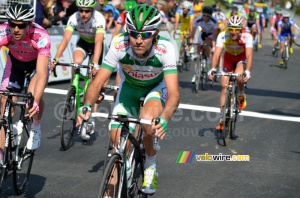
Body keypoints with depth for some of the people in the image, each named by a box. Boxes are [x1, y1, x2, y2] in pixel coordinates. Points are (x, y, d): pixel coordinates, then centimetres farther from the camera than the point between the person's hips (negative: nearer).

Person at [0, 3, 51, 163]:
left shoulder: (41, 37, -40)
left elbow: (41, 74, -45)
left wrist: (35, 102, -60)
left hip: (38, 61, -2)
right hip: (15, 61, 2)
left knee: (33, 94, -29)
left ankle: (36, 128, 3)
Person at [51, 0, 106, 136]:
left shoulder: (99, 19, -33)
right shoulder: (74, 18, -27)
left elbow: (98, 42, -43)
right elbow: (66, 39, -36)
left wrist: (94, 63, -57)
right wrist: (56, 58, -49)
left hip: (96, 45, -2)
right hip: (83, 43, 2)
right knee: (76, 62, -31)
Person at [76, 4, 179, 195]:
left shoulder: (165, 49, -36)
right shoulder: (120, 45, -33)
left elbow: (173, 93, -41)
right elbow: (97, 82, -30)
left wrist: (164, 119, -60)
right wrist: (87, 107, -49)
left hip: (157, 86, -2)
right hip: (130, 86, 2)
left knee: (147, 119, -32)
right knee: (118, 140, -8)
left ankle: (151, 167, -3)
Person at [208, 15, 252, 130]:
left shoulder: (246, 37, -31)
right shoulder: (222, 36, -29)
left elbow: (249, 55, -37)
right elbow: (217, 54, -35)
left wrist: (247, 72, -51)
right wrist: (212, 70, -48)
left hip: (241, 57, -1)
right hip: (229, 57, 2)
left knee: (239, 76, -33)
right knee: (224, 87, -6)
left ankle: (241, 95, 1)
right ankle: (221, 119, 1)